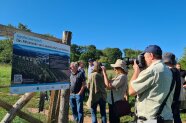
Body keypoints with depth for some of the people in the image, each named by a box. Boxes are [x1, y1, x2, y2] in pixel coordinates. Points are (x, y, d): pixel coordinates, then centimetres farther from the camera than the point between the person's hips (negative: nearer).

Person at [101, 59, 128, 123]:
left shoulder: (122, 77, -24)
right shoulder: (120, 76, 9)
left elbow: (108, 86, -29)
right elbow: (110, 83, 8)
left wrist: (104, 73, -24)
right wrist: (104, 74, -2)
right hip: (114, 102, 9)